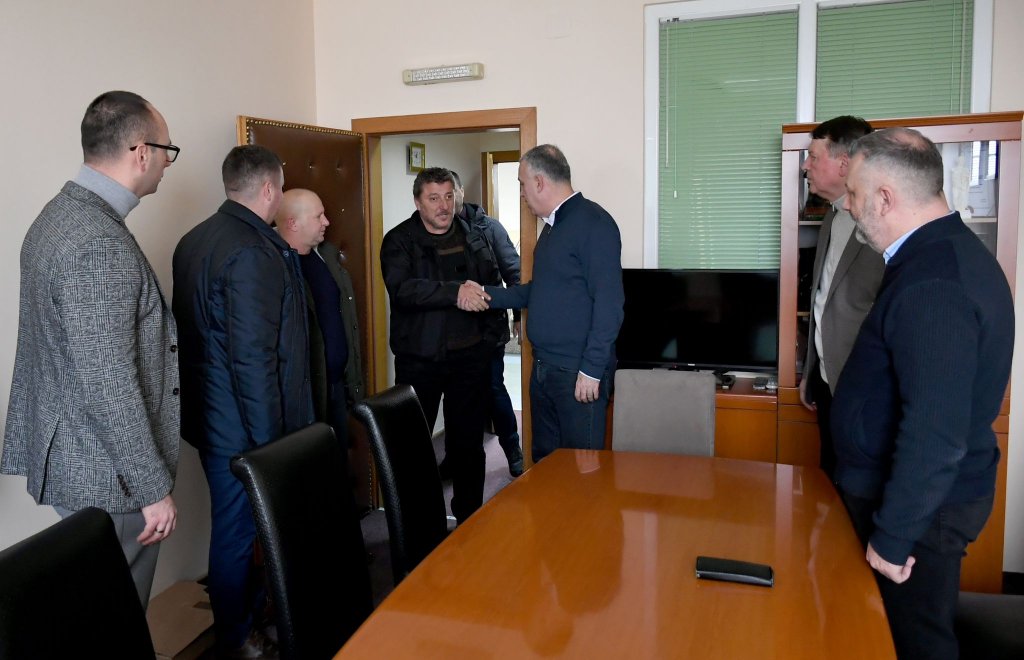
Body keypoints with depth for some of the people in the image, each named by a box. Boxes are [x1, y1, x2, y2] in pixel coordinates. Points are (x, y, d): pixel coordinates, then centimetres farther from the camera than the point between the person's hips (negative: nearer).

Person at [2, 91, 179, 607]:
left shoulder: (58, 215, 9)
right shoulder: (101, 245, -23)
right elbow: (109, 384, -25)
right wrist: (153, 488, -18)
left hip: (68, 459, 10)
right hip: (109, 474, -10)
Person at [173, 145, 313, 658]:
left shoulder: (194, 240, 9)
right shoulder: (255, 251, -21)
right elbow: (252, 357, -24)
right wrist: (269, 438, -18)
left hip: (209, 416, 9)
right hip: (243, 425, -9)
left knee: (234, 526, 21)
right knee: (240, 533, 6)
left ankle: (238, 615, 38)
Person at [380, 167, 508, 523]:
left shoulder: (474, 237, 10)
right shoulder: (399, 241, -3)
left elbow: (494, 286, 16)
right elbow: (402, 289, -20)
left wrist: (493, 334, 5)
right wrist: (455, 293, -30)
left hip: (469, 356, 3)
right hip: (419, 358, -3)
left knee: (468, 442, 11)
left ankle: (469, 518, 25)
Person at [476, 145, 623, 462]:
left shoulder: (593, 223, -13)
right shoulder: (553, 225, 16)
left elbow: (609, 304, -19)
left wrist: (591, 370, -20)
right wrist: (489, 295, 14)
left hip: (578, 375, -9)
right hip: (543, 370, 9)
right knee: (545, 462, 17)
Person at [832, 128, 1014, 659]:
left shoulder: (932, 286, -28)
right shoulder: (950, 252, 6)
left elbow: (936, 436, -31)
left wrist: (891, 537, -22)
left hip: (921, 508, -9)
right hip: (938, 495, 9)